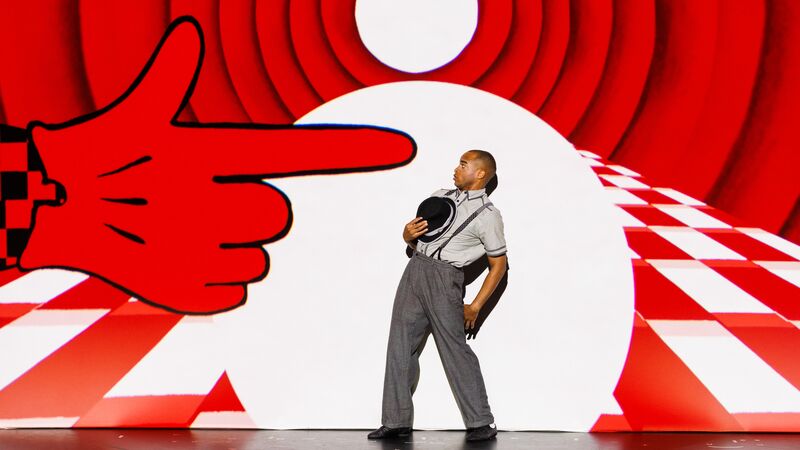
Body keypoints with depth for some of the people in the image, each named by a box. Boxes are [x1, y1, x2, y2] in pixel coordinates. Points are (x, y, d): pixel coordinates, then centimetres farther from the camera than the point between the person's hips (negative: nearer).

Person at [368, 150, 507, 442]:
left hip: (444, 280, -6)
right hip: (414, 271, 6)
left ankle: (481, 423, 2)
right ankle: (397, 421, 8)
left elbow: (498, 265, 0)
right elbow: (414, 239, 22)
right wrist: (408, 234, -3)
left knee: (454, 349, -7)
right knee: (400, 346, 3)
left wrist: (475, 307, -4)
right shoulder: (440, 196, 16)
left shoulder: (487, 215, -1)